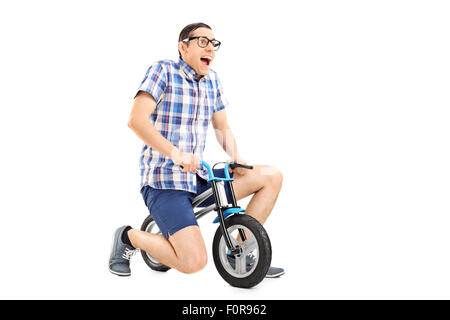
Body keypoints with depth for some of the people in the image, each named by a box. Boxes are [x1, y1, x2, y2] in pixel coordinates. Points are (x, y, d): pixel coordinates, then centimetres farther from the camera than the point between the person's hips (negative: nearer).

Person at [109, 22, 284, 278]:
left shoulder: (211, 79, 12)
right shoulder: (163, 70, -7)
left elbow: (222, 128, 20)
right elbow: (137, 120, -19)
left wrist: (237, 159, 0)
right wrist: (175, 153, -31)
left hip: (199, 179, 7)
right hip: (164, 182, -7)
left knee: (272, 176, -1)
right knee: (193, 261, -23)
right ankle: (129, 237, 4)